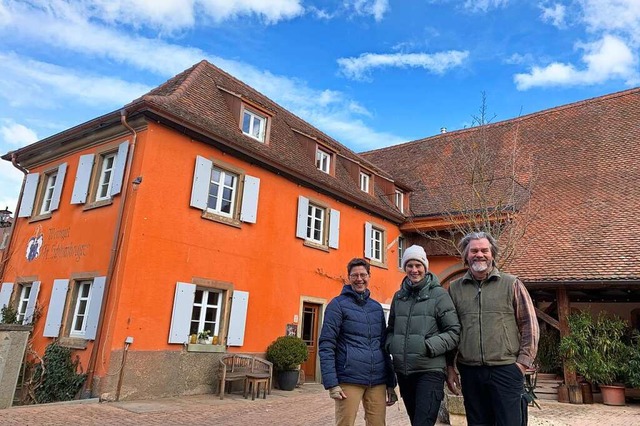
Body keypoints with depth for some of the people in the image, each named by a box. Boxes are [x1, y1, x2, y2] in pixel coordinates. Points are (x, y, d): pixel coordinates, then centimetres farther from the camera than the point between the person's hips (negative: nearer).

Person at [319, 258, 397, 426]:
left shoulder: (377, 307, 14)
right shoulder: (338, 304, -2)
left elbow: (383, 346, 17)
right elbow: (326, 345, -7)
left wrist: (391, 384, 14)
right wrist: (331, 383, -14)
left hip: (378, 382, 5)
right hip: (349, 380, -5)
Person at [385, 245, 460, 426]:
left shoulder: (439, 294, -4)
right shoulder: (399, 296, 11)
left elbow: (454, 331, -6)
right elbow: (391, 329, 20)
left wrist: (429, 347, -17)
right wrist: (390, 346, 1)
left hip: (430, 371, -5)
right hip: (403, 371, 5)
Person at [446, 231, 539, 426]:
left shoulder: (512, 284, 1)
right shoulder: (455, 288, 7)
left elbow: (529, 324, 1)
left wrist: (523, 361, -5)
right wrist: (449, 367, 8)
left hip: (506, 370, -2)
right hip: (470, 371, 2)